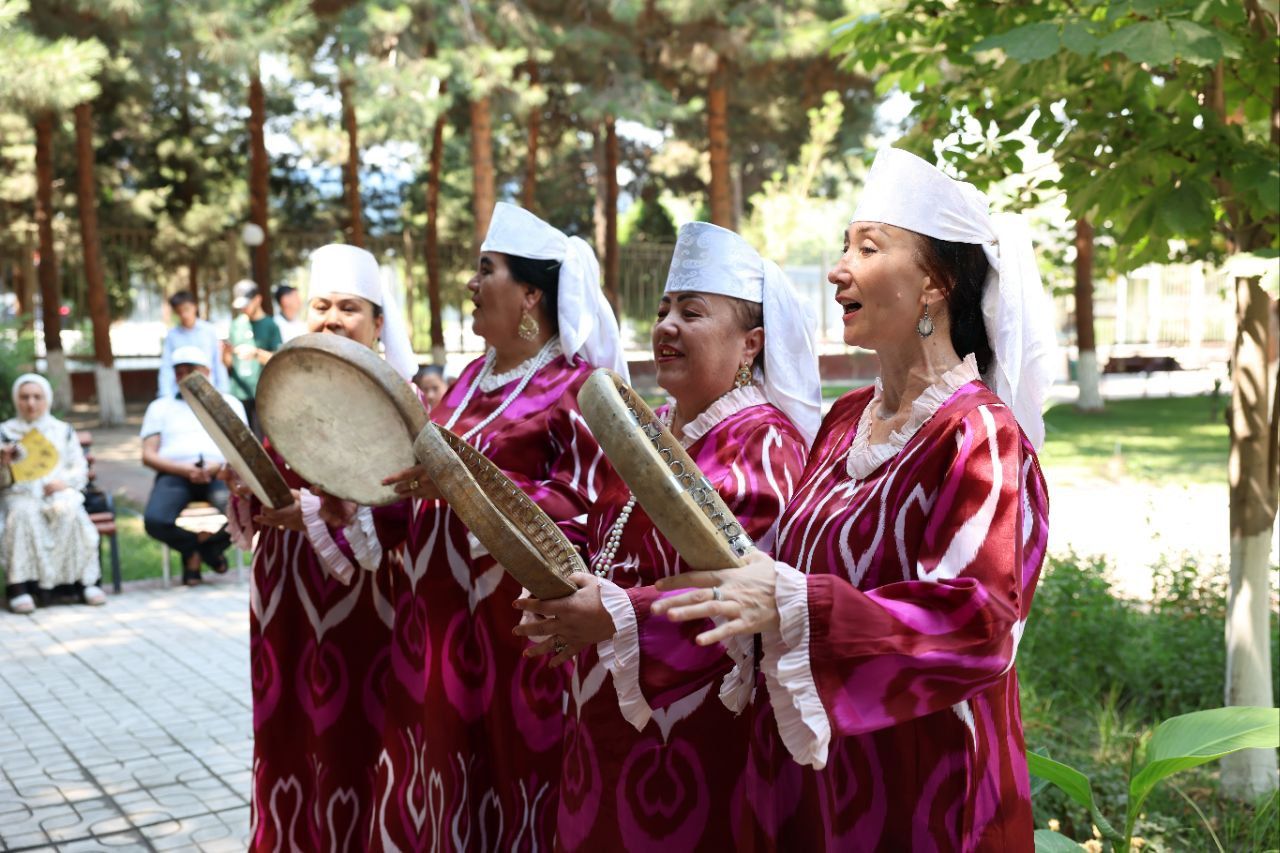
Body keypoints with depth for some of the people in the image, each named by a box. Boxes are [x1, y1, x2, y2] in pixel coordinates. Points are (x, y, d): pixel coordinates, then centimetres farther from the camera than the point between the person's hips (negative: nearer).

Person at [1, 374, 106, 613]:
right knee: (24, 514, -37)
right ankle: (20, 585, -39)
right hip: (20, 494, -1)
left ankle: (84, 580, -30)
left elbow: (80, 469, 15)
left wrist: (64, 481, -7)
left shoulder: (64, 430, 19)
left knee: (70, 513, -34)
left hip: (59, 492, 1)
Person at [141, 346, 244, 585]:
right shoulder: (160, 407, 24)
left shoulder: (229, 403, 23)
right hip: (175, 473, 1)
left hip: (220, 473, 0)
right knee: (154, 520, -32)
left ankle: (196, 548, -2)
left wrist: (219, 466, -12)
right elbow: (148, 455, 10)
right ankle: (196, 547, 1)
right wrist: (185, 470, -9)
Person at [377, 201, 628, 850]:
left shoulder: (576, 388, -11)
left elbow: (582, 508, -19)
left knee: (506, 783, 4)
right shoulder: (473, 377, 12)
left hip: (512, 621, -7)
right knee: (438, 774, 15)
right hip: (438, 612, 7)